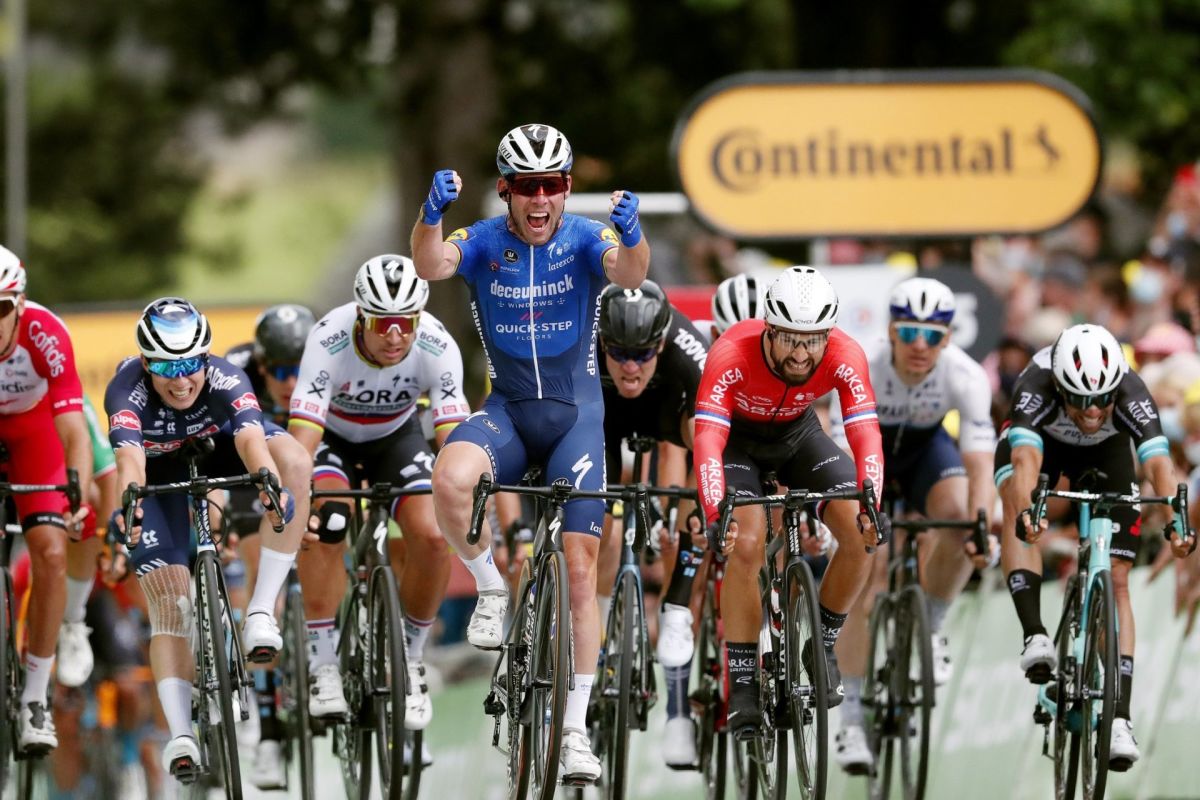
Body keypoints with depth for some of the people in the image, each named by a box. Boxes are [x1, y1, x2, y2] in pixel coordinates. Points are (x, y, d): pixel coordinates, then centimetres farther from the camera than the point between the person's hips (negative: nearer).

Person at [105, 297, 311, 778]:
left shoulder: (225, 380, -34)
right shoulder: (127, 391, -36)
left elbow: (251, 438, -51)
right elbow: (128, 455, -52)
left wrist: (271, 484, -72)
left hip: (217, 450, 1)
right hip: (158, 473, -1)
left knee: (295, 463, -32)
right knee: (169, 603, -14)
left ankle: (262, 609, -28)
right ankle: (180, 734, -10)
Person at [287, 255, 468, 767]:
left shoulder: (436, 347, -30)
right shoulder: (329, 341, -35)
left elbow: (454, 436, -34)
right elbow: (302, 435, -41)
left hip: (396, 437, 2)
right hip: (332, 436, -2)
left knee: (433, 536, -21)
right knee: (324, 525, -30)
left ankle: (411, 657, 2)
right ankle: (323, 668, -19)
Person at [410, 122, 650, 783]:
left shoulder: (583, 239, -9)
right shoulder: (484, 242, -7)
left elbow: (629, 276, -30)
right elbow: (429, 265, -28)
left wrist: (631, 234, -52)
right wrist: (432, 213, -49)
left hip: (576, 413, 0)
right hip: (507, 411, 0)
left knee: (580, 568, -5)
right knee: (449, 480, -34)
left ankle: (576, 728, 4)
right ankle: (491, 588, -6)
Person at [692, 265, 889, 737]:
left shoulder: (844, 357, -31)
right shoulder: (732, 356, -38)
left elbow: (865, 433, -37)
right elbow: (707, 440, -45)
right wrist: (715, 517, -59)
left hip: (797, 435, 3)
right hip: (737, 437, -2)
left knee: (861, 534, -18)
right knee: (746, 544, -25)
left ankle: (823, 644, 6)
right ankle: (742, 688, -14)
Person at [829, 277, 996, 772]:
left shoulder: (965, 377, -31)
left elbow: (980, 460, -36)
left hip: (926, 446, 2)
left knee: (960, 514, -31)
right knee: (864, 584, -15)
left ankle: (930, 630, -6)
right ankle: (852, 721, -8)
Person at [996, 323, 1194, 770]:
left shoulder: (1130, 393, -38)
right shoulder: (1037, 385, -41)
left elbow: (1158, 463, -50)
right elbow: (1026, 460, -55)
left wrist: (1175, 523, -67)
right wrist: (1026, 513, -74)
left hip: (1106, 450, 0)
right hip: (1042, 438, 0)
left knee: (1116, 581, -10)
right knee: (1016, 507, -34)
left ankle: (1119, 717, -13)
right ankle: (1034, 635, -34)